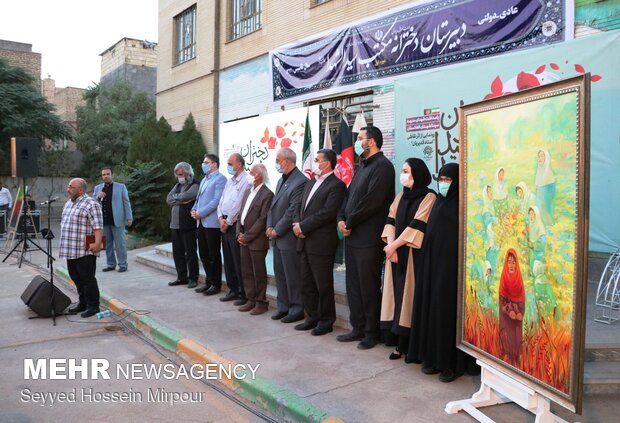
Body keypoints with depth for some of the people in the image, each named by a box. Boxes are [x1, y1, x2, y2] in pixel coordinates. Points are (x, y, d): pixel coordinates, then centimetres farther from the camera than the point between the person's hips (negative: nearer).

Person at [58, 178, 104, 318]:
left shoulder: (91, 204, -11)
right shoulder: (68, 203, 17)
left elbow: (98, 226, -19)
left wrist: (97, 243, -28)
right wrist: (64, 245, 22)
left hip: (85, 251, -9)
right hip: (70, 251, 9)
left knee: (87, 279, -3)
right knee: (76, 278, 15)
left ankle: (93, 306, 6)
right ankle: (83, 303, 27)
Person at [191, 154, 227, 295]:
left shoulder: (220, 179, -7)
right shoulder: (204, 180, 21)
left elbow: (217, 200, -16)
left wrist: (201, 213, -17)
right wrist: (194, 210, 4)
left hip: (212, 223, -8)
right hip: (200, 223, 8)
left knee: (213, 256, 0)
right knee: (204, 255, 13)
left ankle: (216, 284, 10)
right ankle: (209, 281, 24)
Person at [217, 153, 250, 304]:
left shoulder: (246, 181, -12)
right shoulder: (230, 181, 17)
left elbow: (239, 205, -17)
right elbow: (221, 201, 16)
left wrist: (228, 222, -11)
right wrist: (221, 218, 1)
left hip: (236, 224, -9)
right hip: (225, 224, 9)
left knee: (239, 261, -4)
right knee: (228, 260, 13)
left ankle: (244, 293, 5)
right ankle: (233, 290, 24)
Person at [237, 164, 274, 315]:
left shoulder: (267, 194, -11)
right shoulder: (248, 192, 14)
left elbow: (262, 219, -16)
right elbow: (241, 214, 16)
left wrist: (247, 236, -15)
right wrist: (239, 233, 3)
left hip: (257, 240, -8)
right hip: (244, 240, 8)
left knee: (259, 273, 2)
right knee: (246, 272, 13)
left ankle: (261, 303, 13)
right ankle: (251, 300, 24)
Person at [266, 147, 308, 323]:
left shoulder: (301, 181, -15)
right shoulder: (281, 180, 15)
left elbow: (293, 211, -19)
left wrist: (277, 230, -13)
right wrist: (270, 227, 3)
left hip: (289, 238, -9)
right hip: (277, 238, 9)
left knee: (293, 276, 1)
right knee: (280, 274, 15)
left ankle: (297, 309, 13)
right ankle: (283, 306, 26)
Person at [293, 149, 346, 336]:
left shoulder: (336, 185, -9)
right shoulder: (310, 184, 18)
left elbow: (327, 213, -19)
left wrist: (303, 226, -15)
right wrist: (298, 225, -2)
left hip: (321, 243, -8)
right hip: (305, 242, 8)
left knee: (323, 285, 2)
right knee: (307, 284, 14)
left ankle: (326, 321, 16)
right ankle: (312, 317, 27)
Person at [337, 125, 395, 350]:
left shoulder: (382, 166, -11)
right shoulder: (362, 166, 18)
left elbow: (372, 202, -19)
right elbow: (349, 195, 17)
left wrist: (350, 223, -12)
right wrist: (341, 219, 1)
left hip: (368, 238, -9)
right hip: (352, 236, 9)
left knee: (369, 287, 1)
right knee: (353, 285, 13)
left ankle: (372, 331, 14)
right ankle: (358, 328, 25)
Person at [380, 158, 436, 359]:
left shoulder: (429, 197, -5)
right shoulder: (401, 196, 14)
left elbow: (417, 226, -13)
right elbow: (390, 221, 7)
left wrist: (394, 245, -11)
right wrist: (390, 246, -8)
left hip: (412, 254, -6)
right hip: (394, 252, 6)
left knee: (409, 296, -5)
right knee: (396, 294, 4)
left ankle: (408, 344, 3)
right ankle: (398, 341, 9)